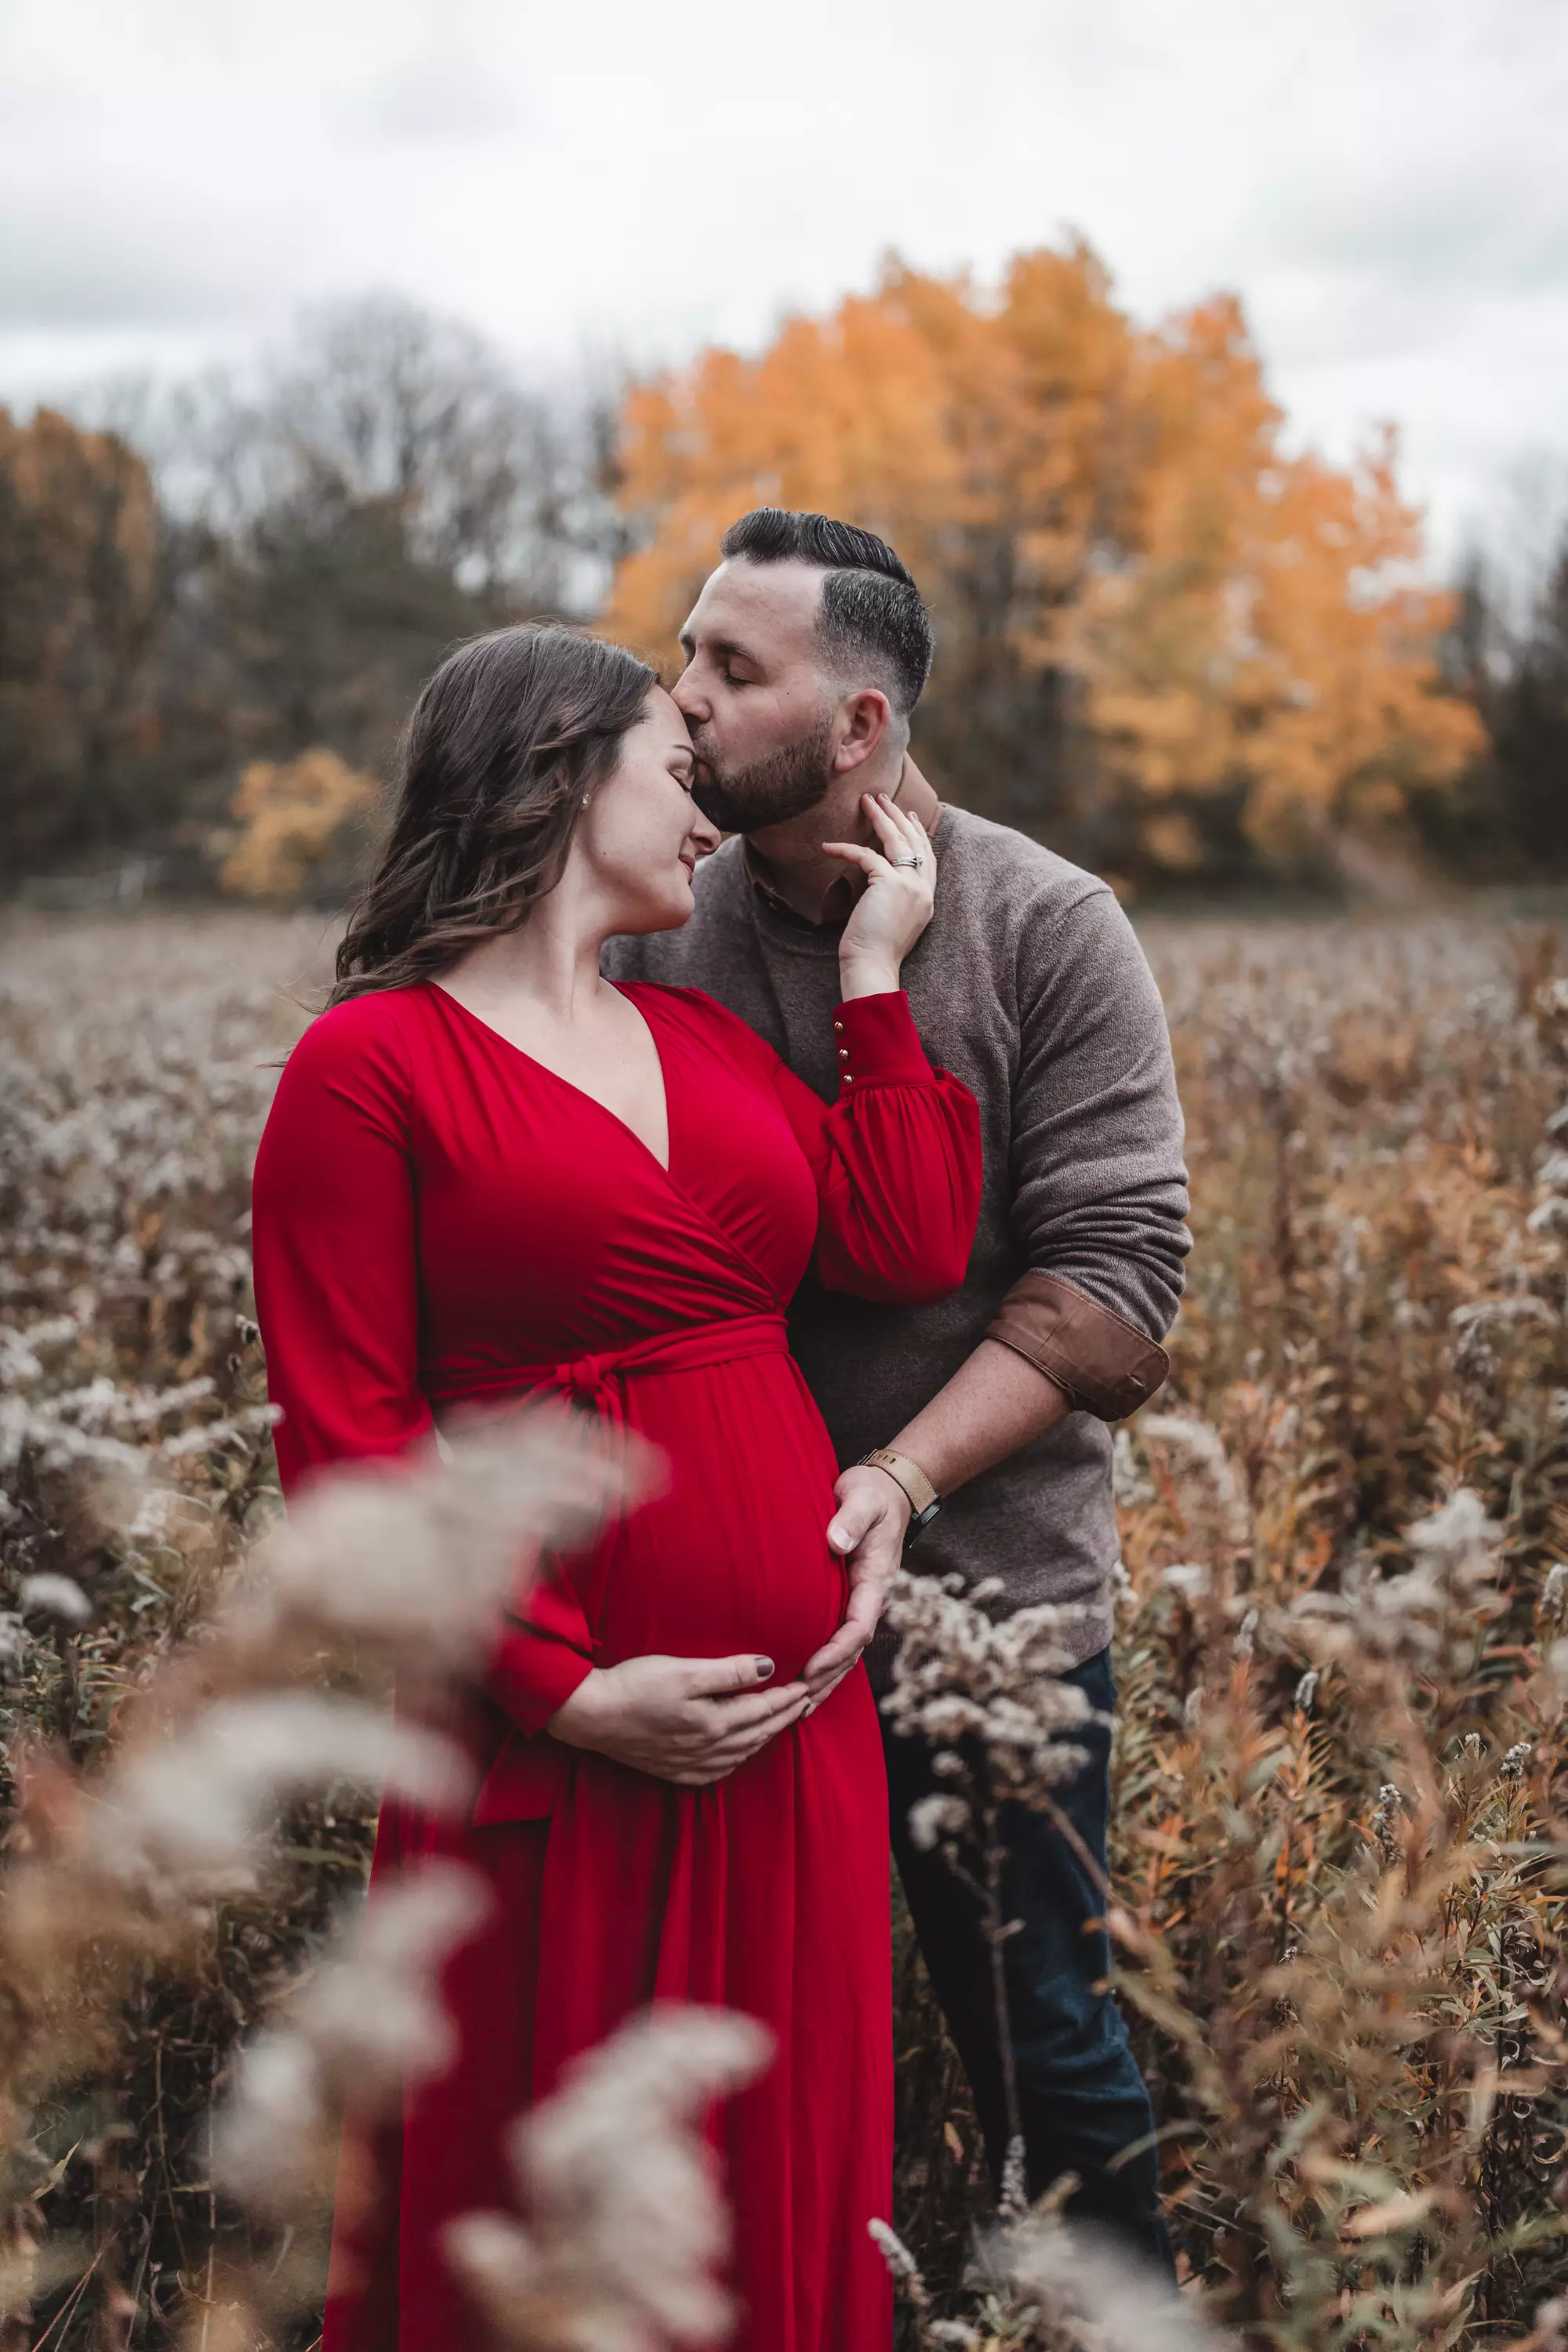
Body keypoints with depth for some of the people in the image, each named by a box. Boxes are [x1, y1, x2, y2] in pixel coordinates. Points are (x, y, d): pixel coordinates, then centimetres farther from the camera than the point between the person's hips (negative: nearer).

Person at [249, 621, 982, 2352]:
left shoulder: (707, 1038, 13)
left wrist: (875, 980, 6)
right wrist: (566, 1686, -19)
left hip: (795, 1717, 6)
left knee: (786, 2169, 18)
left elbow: (912, 1248, 2)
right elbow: (347, 1442, -12)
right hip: (564, 1742, -6)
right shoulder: (372, 1064, -8)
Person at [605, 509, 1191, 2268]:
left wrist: (904, 1475, -22)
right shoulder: (657, 930, 0)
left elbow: (1111, 1280, -11)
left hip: (988, 1593, -2)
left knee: (1042, 2037, 11)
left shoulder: (1050, 932, -7)